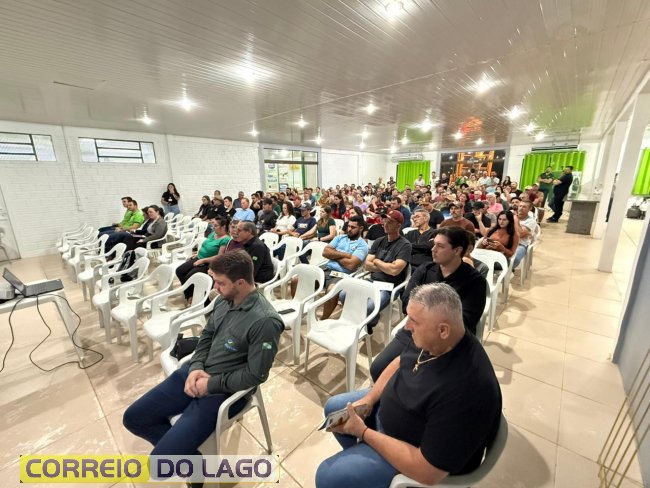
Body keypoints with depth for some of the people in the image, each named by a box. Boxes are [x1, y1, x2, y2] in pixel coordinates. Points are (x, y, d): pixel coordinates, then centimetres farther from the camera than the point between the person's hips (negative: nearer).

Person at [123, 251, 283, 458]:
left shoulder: (265, 321, -28)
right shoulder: (223, 300, -4)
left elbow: (255, 375, -21)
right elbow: (207, 336, 9)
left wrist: (211, 383, -15)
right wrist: (196, 368, -7)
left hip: (222, 391, -7)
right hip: (195, 373, 8)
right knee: (133, 418, 12)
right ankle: (182, 445, 22)